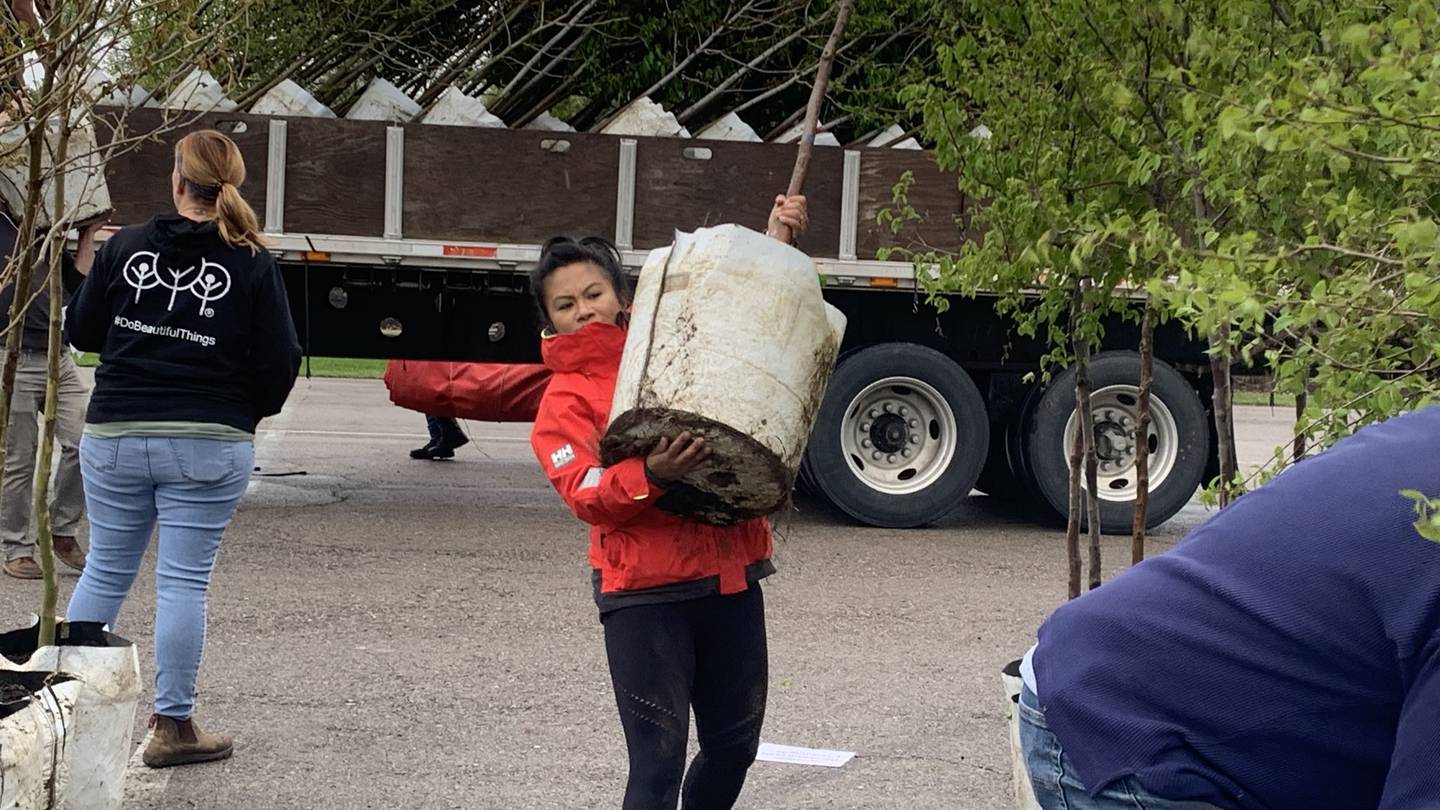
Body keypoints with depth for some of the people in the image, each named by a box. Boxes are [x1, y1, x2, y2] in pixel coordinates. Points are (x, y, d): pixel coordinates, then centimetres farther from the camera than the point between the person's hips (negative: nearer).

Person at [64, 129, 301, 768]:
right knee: (183, 581, 2)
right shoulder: (253, 265, -5)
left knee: (105, 571, 15)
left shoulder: (125, 247, -1)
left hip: (115, 435, 2)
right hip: (210, 446, -2)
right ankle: (172, 727, 6)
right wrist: (251, 410, 14)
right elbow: (280, 361, -5)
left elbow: (81, 332, 6)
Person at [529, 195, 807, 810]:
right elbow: (586, 496, -14)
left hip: (732, 574, 5)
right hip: (646, 593, -5)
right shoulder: (564, 401, -1)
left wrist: (775, 240, 10)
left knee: (735, 743, 16)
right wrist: (651, 475, -31)